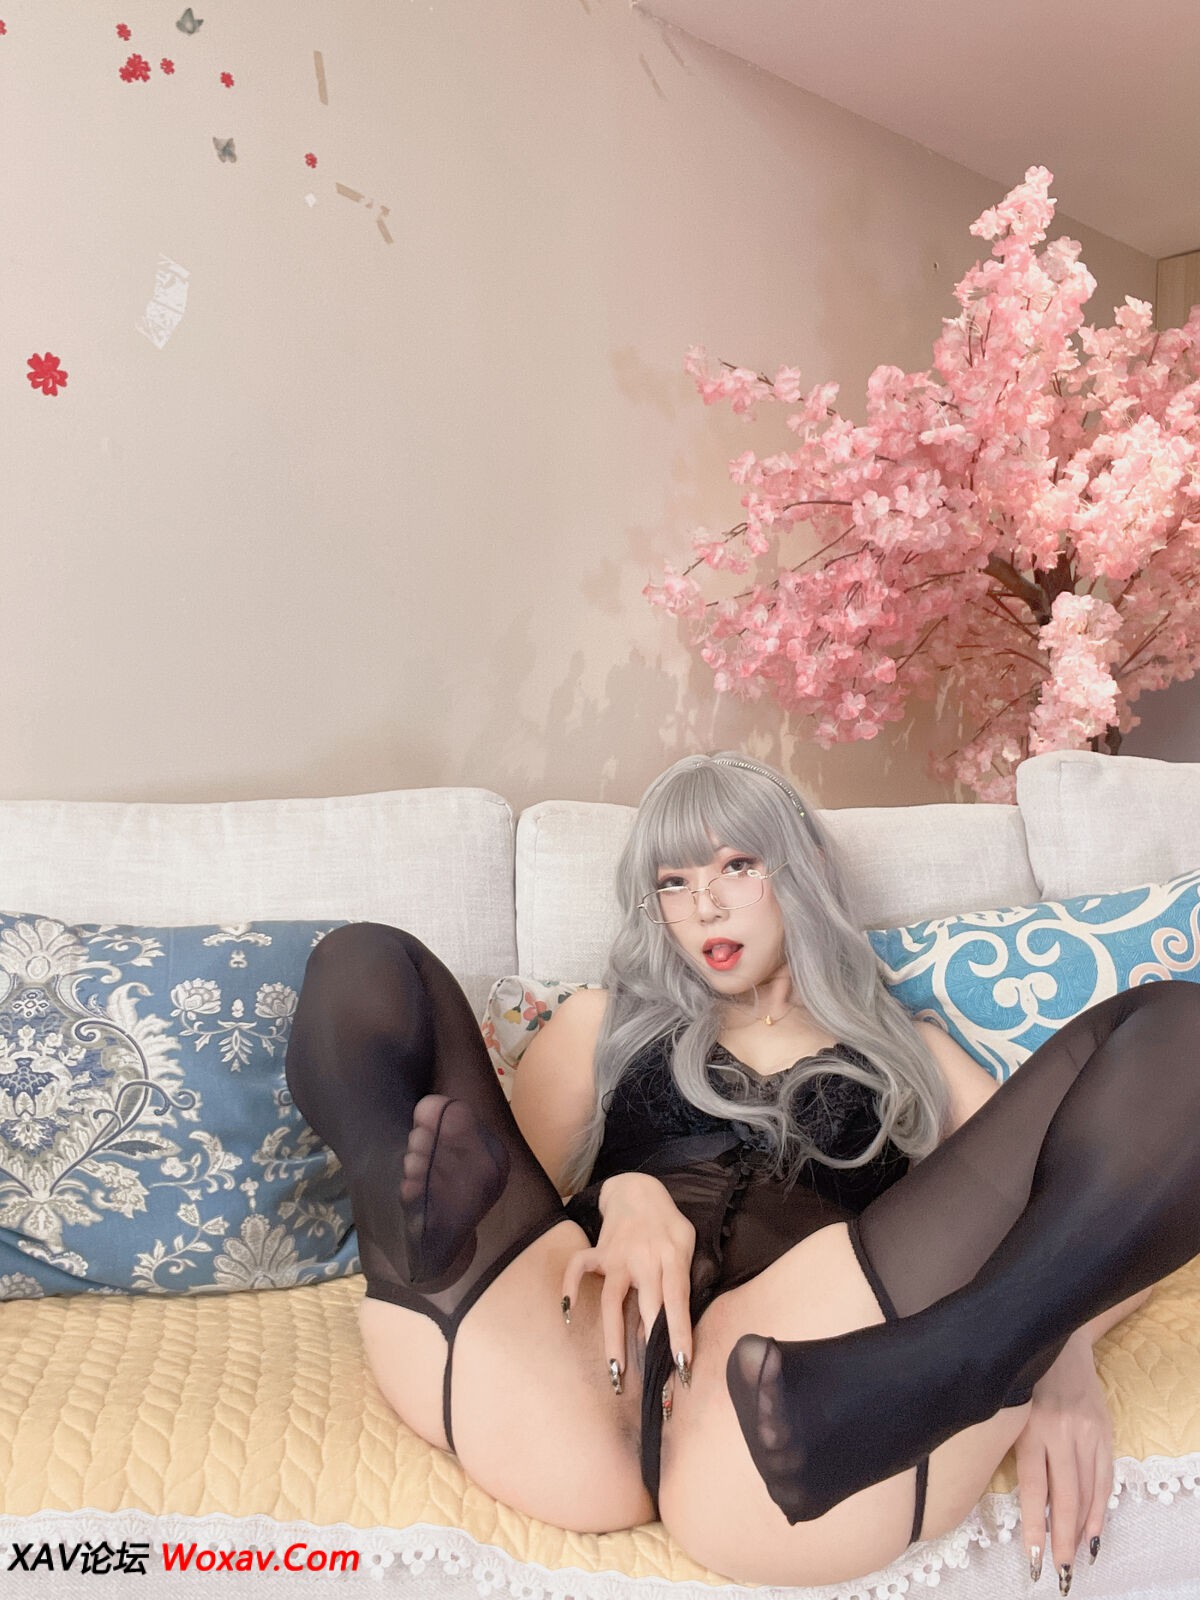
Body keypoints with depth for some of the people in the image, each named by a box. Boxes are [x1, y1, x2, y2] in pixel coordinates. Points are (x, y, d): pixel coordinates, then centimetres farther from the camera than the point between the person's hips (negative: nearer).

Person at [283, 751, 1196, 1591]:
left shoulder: (907, 1051, 29)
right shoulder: (608, 1023, 31)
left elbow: (1030, 1179, 16)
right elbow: (518, 1180, 18)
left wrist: (1061, 1351, -6)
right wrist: (622, 1195, -5)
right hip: (589, 1349, 1)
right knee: (367, 964, 3)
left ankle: (852, 1401, -34)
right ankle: (417, 1213, -31)